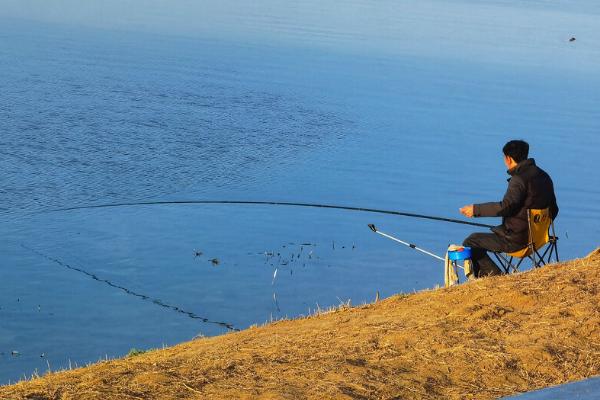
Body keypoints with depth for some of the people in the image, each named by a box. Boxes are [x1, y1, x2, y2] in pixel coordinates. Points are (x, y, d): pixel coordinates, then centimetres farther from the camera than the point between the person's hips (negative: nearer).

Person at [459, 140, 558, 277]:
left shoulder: (520, 179, -19)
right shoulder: (543, 176, 10)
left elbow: (505, 207, -30)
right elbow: (553, 209, 17)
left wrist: (476, 209, -23)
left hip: (516, 239, -10)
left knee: (470, 243, -1)